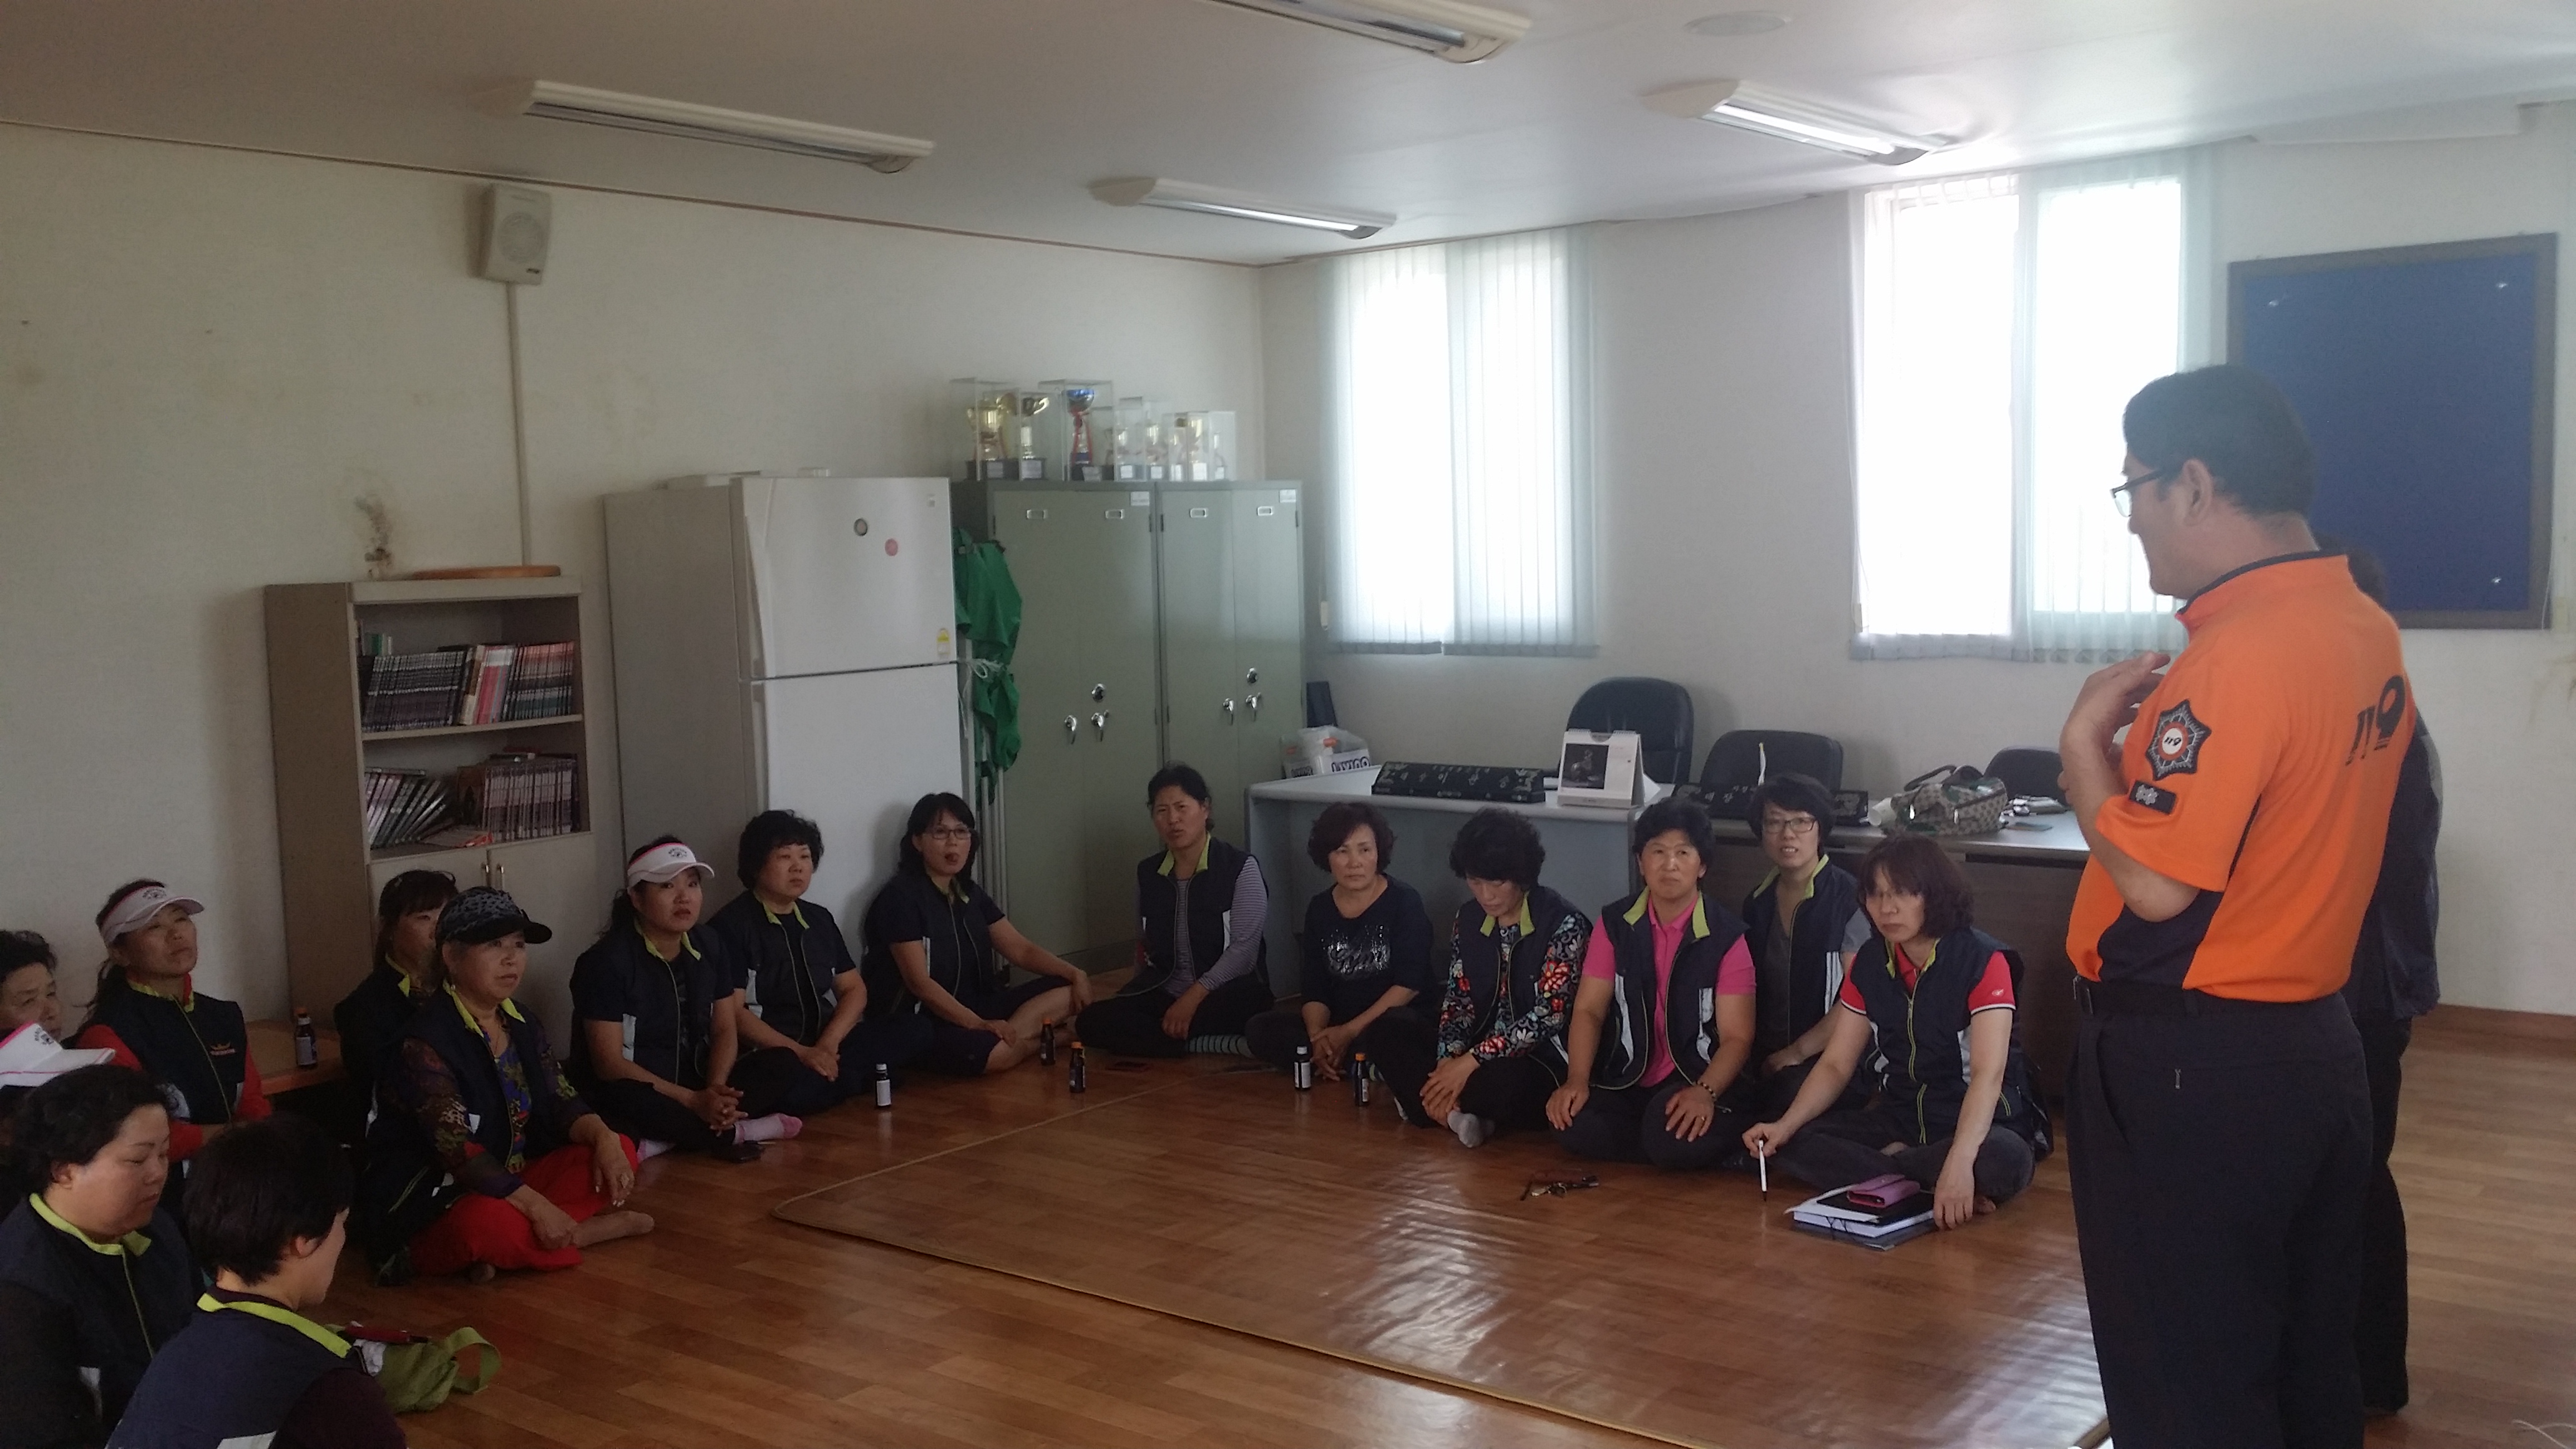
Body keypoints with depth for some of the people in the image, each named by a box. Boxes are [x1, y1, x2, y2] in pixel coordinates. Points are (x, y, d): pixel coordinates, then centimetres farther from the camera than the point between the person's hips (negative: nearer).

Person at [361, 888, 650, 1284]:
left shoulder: (525, 1027, 7)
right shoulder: (425, 1042, -20)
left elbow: (562, 1103, 6)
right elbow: (457, 1148, -27)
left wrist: (604, 1138, -17)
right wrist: (537, 1207, -30)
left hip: (510, 1180, 9)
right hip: (427, 1201, -9)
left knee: (622, 1152, -4)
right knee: (486, 1224, -40)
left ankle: (517, 1243, -17)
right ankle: (595, 1228, -15)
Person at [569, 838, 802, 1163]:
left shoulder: (708, 946, 6)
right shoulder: (607, 961, -14)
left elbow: (725, 1030, 6)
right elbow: (609, 1063, -18)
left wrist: (715, 1089, -16)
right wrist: (693, 1101, -25)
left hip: (696, 1084, 7)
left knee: (784, 1064, -12)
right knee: (624, 1099, -40)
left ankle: (663, 1142, -23)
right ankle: (733, 1134, -19)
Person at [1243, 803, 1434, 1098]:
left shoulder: (1404, 902, -6)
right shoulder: (1319, 909, 8)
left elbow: (1409, 984, -13)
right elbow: (1315, 987, 5)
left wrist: (1349, 1032, -17)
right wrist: (1317, 1037, -17)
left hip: (1398, 1020, -7)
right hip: (1337, 1021, 7)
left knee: (1382, 1034, -42)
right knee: (1260, 1031, -16)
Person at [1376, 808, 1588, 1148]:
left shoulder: (1562, 923, -14)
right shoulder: (1468, 920, 6)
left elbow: (1549, 1014, -20)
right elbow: (1458, 1000, 5)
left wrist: (1470, 1061, -23)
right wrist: (1448, 1061, -16)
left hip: (1544, 1058, -6)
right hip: (1482, 1050, 6)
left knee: (1504, 1083, -38)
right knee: (1393, 1049, -10)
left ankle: (1449, 1108, -9)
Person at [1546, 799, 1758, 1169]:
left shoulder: (1726, 936, -6)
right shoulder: (1614, 923, 4)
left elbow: (1737, 1036, -8)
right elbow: (1589, 1010, 2)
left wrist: (1704, 1092, -28)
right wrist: (1577, 1080, -15)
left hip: (1700, 1080, -3)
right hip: (1628, 1080, 3)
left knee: (1676, 1138, -35)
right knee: (1573, 1125, -26)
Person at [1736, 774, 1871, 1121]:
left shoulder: (1850, 898, -6)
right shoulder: (1759, 903, 13)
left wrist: (1796, 1053, -10)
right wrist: (1755, 1053, 0)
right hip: (1766, 1059, 5)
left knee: (1791, 1095, -36)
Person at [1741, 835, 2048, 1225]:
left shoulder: (1982, 960, -16)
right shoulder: (1869, 962, 2)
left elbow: (1988, 1073, -27)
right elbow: (1835, 1065, 2)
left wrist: (1959, 1162, -42)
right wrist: (1786, 1125, -17)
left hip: (1978, 1121, -5)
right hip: (1899, 1118, 5)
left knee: (2005, 1161, -39)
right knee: (1793, 1146, -15)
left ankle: (1886, 1165, -16)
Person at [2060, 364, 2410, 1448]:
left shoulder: (2237, 656, -23)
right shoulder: (2368, 632, 6)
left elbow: (2156, 885, -26)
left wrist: (2085, 737, -13)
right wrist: (2159, 726, 8)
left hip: (2188, 1073, -9)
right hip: (2315, 1044, 9)